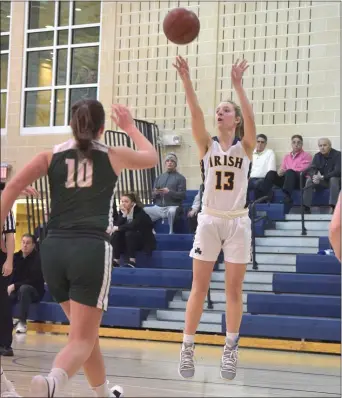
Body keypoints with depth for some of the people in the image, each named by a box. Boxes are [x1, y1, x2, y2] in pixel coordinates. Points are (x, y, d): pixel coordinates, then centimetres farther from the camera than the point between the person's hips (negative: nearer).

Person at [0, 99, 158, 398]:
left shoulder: (52, 155, 11)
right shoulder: (114, 156, 10)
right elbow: (152, 157, 30)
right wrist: (129, 126, 42)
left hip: (54, 248, 4)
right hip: (91, 249, -4)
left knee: (85, 330, 23)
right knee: (82, 339, -6)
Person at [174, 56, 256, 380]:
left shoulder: (245, 146, 1)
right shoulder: (207, 145, 3)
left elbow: (250, 119, -19)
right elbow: (196, 115, -14)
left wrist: (238, 85, -30)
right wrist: (186, 81, -28)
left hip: (237, 222, -1)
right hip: (209, 220, 1)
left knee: (234, 289, 4)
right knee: (199, 288, 0)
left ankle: (230, 350, 13)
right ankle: (187, 348, 5)